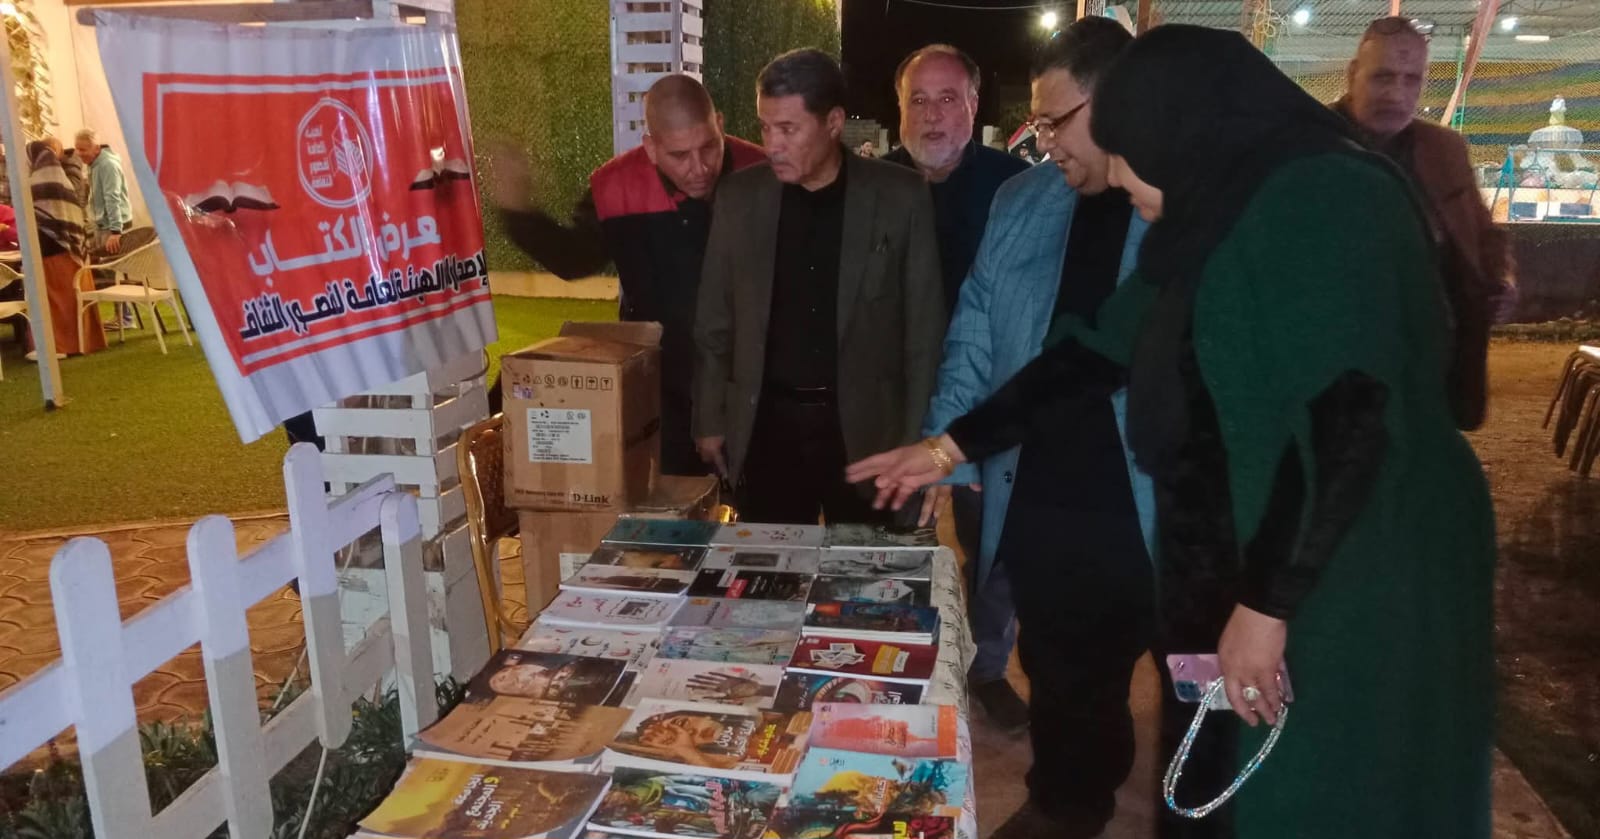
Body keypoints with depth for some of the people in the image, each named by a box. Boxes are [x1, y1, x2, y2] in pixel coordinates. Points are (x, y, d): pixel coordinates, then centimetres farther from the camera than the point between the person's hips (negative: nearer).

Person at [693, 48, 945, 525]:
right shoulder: (740, 196, 1)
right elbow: (715, 322, 7)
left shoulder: (901, 197, -5)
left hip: (866, 428, -1)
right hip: (766, 426, 2)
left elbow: (924, 327, -2)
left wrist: (915, 437, -4)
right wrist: (710, 420, 6)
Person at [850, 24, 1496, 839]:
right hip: (1237, 558, 8)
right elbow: (1099, 350, 13)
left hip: (1352, 579, -8)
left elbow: (1351, 415, -25)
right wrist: (951, 445, 14)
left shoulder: (1326, 199, -17)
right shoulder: (1216, 217, 10)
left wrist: (1268, 603, -23)